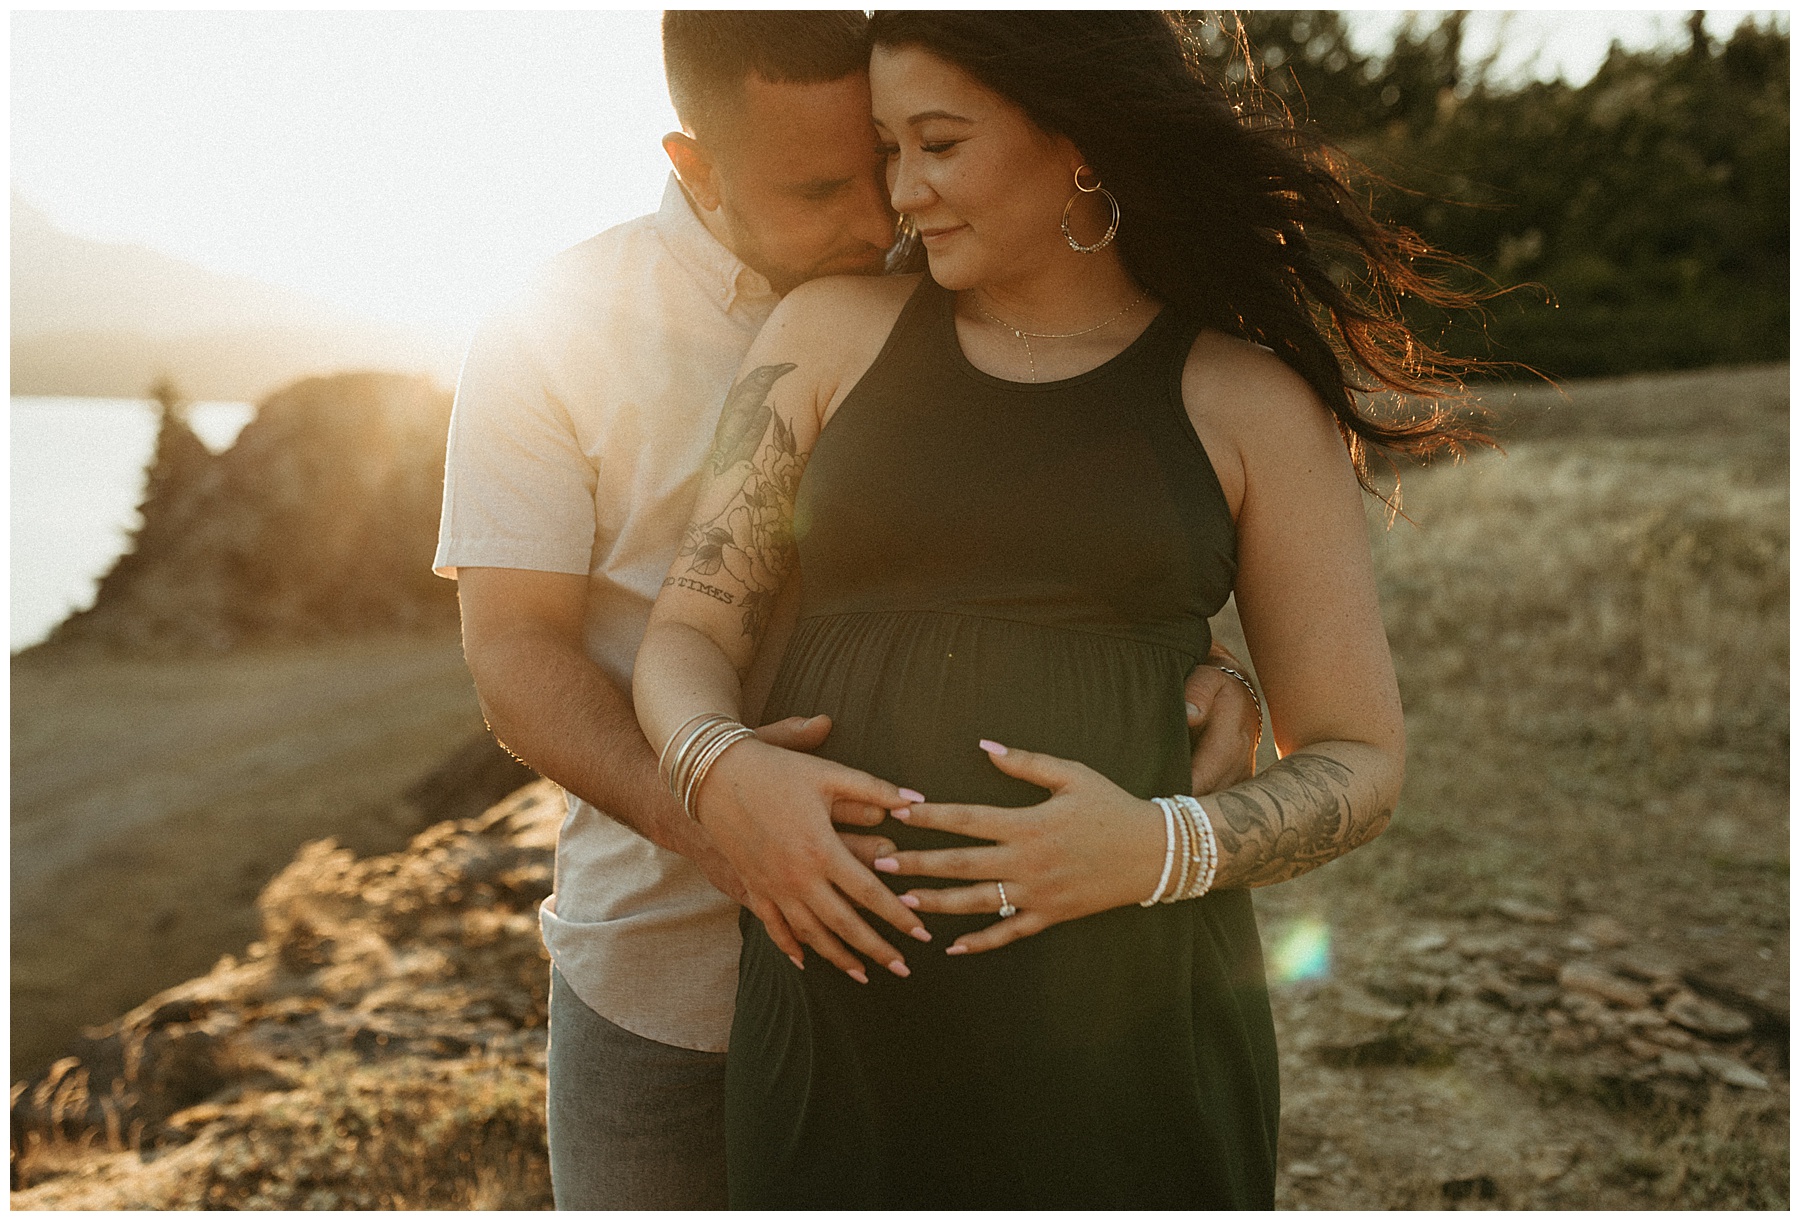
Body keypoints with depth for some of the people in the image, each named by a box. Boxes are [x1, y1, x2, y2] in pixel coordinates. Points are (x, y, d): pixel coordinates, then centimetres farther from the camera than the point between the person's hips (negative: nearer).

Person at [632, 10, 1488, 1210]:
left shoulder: (1251, 403, 1)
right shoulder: (836, 330, 6)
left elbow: (1359, 765, 2)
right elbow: (687, 640, 4)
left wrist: (1162, 849, -17)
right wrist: (726, 775, -18)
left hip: (1126, 1028, -1)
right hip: (837, 1010, 2)